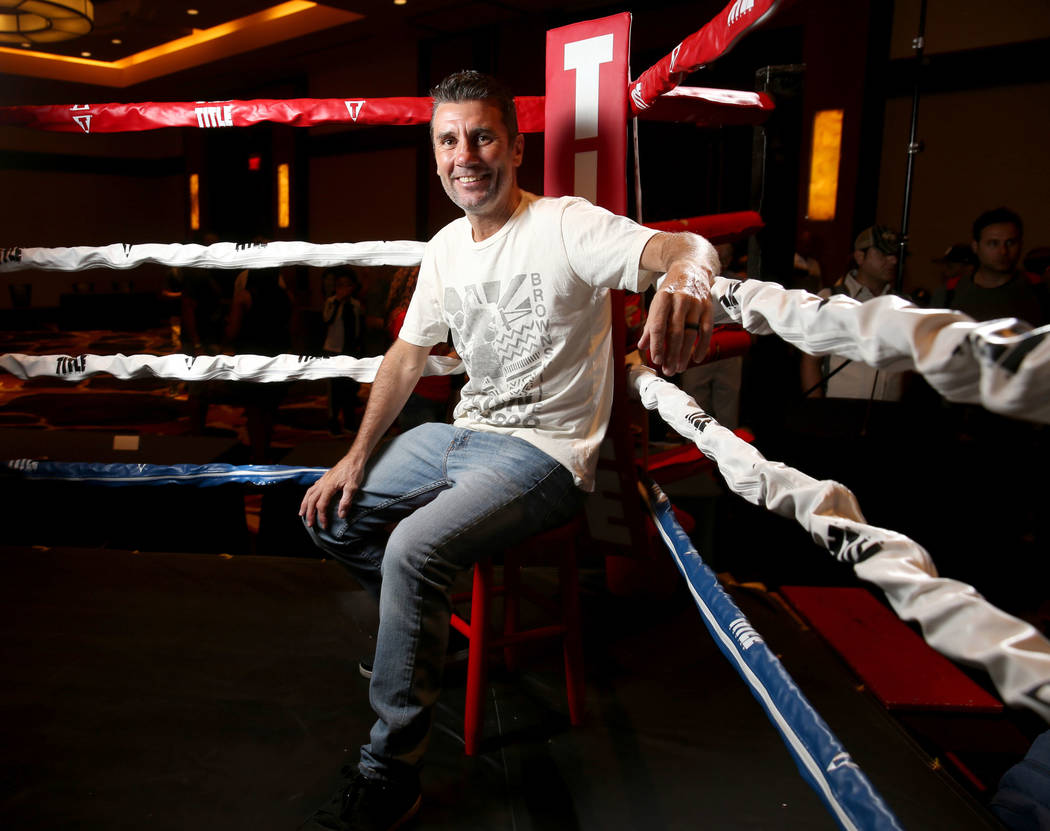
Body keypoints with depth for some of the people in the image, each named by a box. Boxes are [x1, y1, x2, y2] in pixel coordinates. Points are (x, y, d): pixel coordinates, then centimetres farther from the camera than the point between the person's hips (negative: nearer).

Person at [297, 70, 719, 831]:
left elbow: (686, 247, -33)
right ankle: (425, 628, 27)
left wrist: (686, 272, -59)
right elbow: (407, 354, 13)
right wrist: (357, 458, 7)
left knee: (415, 549, -29)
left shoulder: (565, 226, -15)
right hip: (465, 434, 8)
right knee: (330, 514, 6)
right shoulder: (446, 247, 7)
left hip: (544, 452, -8)